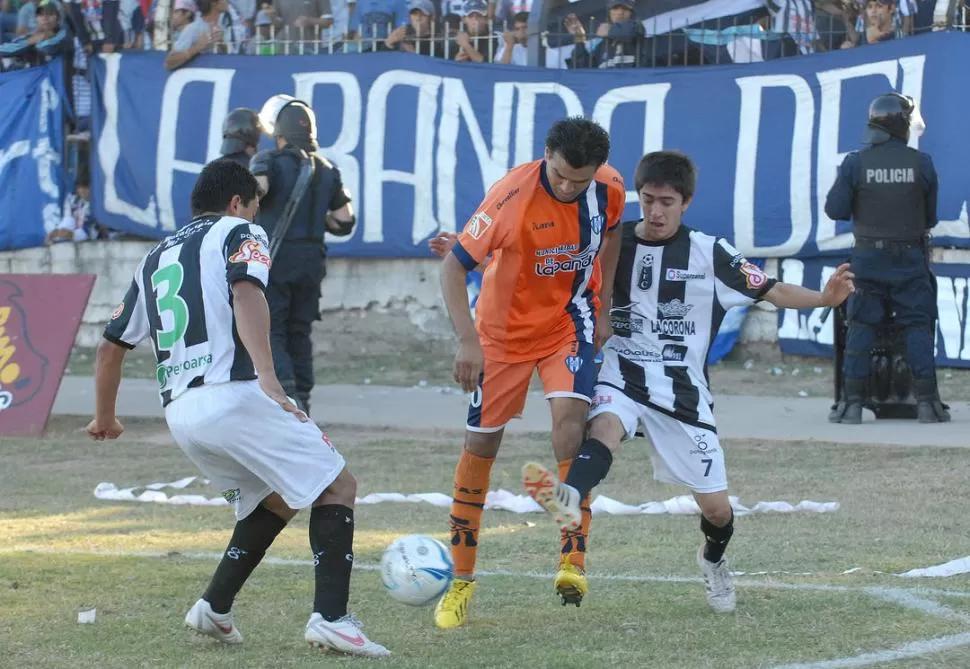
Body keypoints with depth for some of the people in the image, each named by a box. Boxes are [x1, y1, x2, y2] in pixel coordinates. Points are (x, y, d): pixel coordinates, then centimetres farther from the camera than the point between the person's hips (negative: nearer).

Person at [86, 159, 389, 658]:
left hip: (180, 411, 7)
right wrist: (266, 374, -25)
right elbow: (246, 293, -14)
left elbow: (112, 346, 29)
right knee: (337, 487, 0)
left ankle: (215, 607, 13)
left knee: (273, 501, 25)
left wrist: (105, 419, 43)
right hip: (234, 394, -7)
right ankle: (330, 616, -16)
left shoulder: (155, 258, 26)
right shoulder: (240, 233, 8)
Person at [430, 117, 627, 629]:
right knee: (481, 444, 1)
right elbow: (454, 265, -24)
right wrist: (468, 341, -34)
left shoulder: (610, 188, -16)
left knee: (570, 414, -23)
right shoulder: (512, 195, -29)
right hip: (504, 326, -1)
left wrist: (603, 309, 3)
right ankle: (461, 581, 14)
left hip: (570, 320, 2)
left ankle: (572, 562, -18)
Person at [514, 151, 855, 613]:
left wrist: (823, 298, -19)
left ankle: (714, 559, 38)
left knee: (715, 506, 3)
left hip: (681, 389, 0)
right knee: (606, 424, -37)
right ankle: (568, 500, -66)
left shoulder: (710, 254, -1)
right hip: (621, 376, 0)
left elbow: (774, 293, 0)